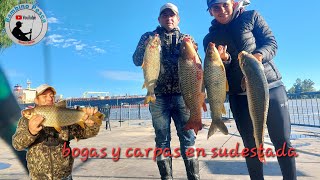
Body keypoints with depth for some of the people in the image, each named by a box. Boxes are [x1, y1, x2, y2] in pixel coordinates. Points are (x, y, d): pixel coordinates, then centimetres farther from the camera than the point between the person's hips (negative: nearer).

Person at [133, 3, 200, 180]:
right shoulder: (149, 37, 14)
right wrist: (147, 46, -14)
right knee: (162, 140, 4)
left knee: (188, 138, 0)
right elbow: (137, 60, 3)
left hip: (182, 94, 1)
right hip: (158, 96, 0)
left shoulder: (186, 38, 16)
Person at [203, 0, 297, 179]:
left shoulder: (251, 17, 7)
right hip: (240, 95, 1)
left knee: (282, 142, 3)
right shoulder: (210, 39, 7)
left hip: (271, 86, 0)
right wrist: (223, 60, -19)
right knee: (251, 145, 6)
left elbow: (271, 42, -1)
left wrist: (259, 55, -23)